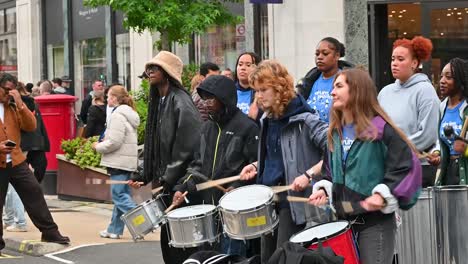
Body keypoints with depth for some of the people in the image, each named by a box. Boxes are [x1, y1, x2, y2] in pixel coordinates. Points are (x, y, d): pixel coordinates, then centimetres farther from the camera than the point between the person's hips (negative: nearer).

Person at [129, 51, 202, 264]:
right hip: (165, 183, 8)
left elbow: (187, 147, -18)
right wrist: (145, 175, 13)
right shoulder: (158, 101, 15)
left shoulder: (181, 102, -12)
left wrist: (168, 178, -18)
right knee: (167, 237, 10)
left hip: (179, 183, -8)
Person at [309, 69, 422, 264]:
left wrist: (383, 194, -23)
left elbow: (406, 165, -14)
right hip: (344, 219, 7)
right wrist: (324, 189, 3)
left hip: (376, 220, -7)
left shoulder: (380, 129, -11)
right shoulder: (335, 132, 12)